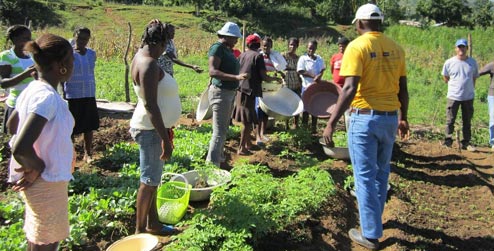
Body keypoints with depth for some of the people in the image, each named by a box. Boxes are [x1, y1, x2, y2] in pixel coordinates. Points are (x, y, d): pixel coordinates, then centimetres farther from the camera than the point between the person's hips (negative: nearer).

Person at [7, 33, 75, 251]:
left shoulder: (32, 89, 2)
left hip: (40, 182, 9)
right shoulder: (48, 97, -26)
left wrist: (32, 165, 14)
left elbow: (12, 125, 17)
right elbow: (20, 149, -36)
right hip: (47, 183, -9)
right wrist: (37, 168, -17)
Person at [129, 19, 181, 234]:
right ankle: (140, 230, 15)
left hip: (152, 128, 10)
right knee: (149, 181, 1)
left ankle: (153, 223, 31)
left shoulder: (142, 56, 7)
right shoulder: (149, 65, -22)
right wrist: (165, 138, -25)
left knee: (153, 179, 18)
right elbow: (150, 106, -27)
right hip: (151, 130, -10)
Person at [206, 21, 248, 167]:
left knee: (224, 128, 19)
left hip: (230, 92, 10)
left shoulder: (227, 50, 12)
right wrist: (236, 77, -35)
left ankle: (219, 157, 33)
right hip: (220, 92, -10)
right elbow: (212, 72, -28)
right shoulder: (217, 48, -15)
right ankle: (212, 164, -5)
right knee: (219, 131, -9)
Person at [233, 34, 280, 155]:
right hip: (249, 91, -7)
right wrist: (276, 79, 4)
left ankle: (248, 143, 30)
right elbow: (264, 77, -13)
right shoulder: (258, 56, -8)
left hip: (240, 90, 7)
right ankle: (242, 148, 0)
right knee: (247, 121, -2)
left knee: (246, 120, 18)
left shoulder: (242, 55, 10)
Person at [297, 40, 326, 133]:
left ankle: (314, 128, 21)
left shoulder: (319, 59, 7)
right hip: (307, 86, -5)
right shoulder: (303, 58, -7)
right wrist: (313, 76, -19)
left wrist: (319, 76, -6)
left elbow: (323, 69, 16)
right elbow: (300, 71, -13)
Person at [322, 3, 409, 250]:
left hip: (365, 117, -6)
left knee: (365, 177, 3)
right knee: (381, 172, 21)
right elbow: (403, 89, 10)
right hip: (390, 117, 6)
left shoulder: (357, 46, -10)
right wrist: (403, 118, 23)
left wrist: (332, 122, -19)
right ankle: (374, 218, 39)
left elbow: (350, 88, -20)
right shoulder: (396, 48, 7)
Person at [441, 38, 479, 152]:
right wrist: (454, 86, 7)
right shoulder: (449, 62, -4)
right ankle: (448, 140, 15)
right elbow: (445, 78, 9)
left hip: (468, 97, 2)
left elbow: (474, 78, 12)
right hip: (453, 96, -2)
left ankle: (466, 143, 17)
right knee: (450, 121, 3)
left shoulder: (473, 62, 2)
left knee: (467, 121, 9)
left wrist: (470, 89, 7)